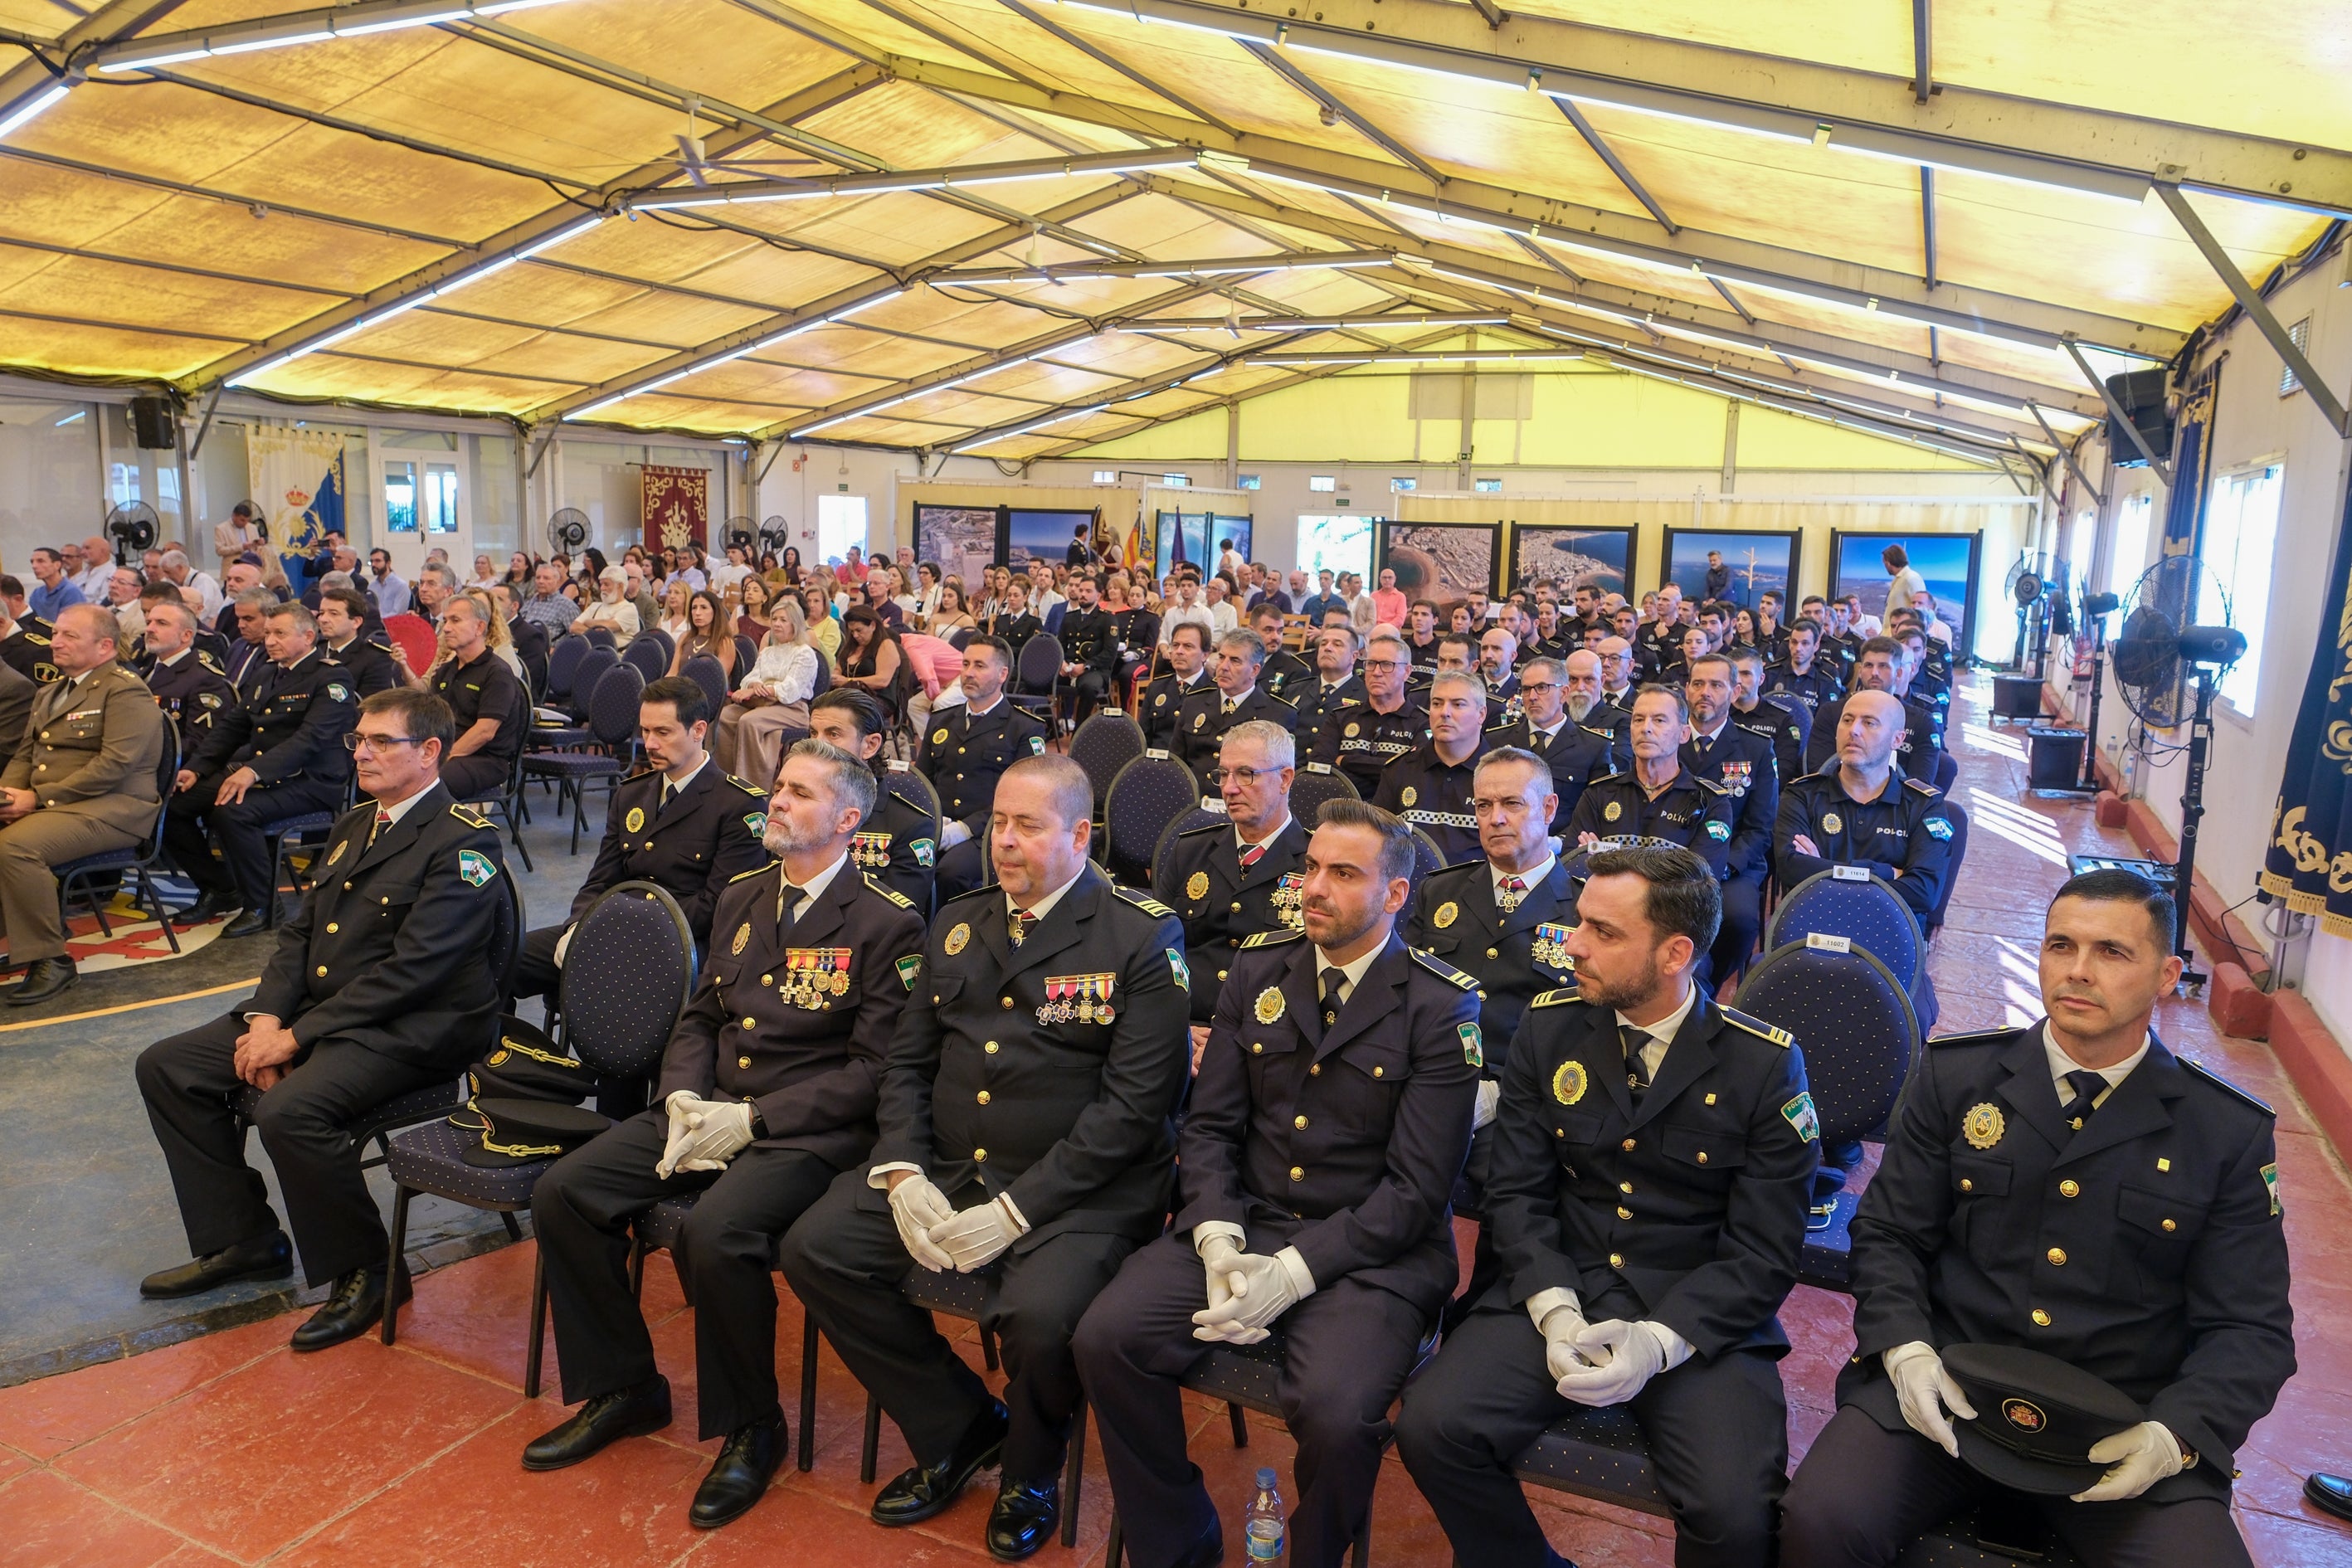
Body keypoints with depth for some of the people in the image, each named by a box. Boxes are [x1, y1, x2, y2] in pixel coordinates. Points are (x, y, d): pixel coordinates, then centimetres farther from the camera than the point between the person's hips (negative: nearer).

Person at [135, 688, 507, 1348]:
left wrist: (297, 1038, -19)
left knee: (290, 1109, -32)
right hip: (317, 1009, 10)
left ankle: (365, 1272, -9)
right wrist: (266, 1016, -3)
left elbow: (409, 971, -21)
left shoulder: (464, 843, -15)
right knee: (166, 1067, 5)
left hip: (412, 1029, -10)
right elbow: (299, 931, 15)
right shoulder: (353, 824, 15)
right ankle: (242, 1239, 16)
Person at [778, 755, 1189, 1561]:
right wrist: (901, 1173, -6)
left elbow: (1133, 1105, -15)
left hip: (1077, 1191, -6)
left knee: (1039, 1315, -31)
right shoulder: (957, 925, 11)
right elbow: (906, 1063, 12)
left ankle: (1029, 1471, 8)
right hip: (945, 1169, 6)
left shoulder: (1142, 937, -9)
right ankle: (961, 1427, 12)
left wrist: (1015, 1209, -19)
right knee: (813, 1249, -9)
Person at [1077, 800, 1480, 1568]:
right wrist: (1219, 1241, -11)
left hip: (1372, 1252, -4)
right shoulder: (1257, 970, 6)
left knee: (1336, 1414, -29)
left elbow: (1417, 1186, -11)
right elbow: (1209, 1125, 6)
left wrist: (1294, 1272, -19)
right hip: (1243, 1222, 4)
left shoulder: (1442, 1007, -8)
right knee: (1105, 1337, -16)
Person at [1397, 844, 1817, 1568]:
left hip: (1701, 1319, -2)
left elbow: (1765, 1251, -7)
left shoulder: (1764, 1063, -8)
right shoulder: (1549, 1025, 1)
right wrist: (1556, 1311, -15)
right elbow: (1517, 1190, 1)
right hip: (1559, 1295, 3)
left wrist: (1659, 1341, -21)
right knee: (1431, 1427, -19)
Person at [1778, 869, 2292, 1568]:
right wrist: (1905, 1349, -12)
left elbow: (2250, 1328, 3)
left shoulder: (2231, 1133, 2)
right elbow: (1888, 1234, 6)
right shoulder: (1955, 1076, 3)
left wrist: (2173, 1434, -14)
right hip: (1943, 1391, -1)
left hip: (2123, 1426, 1)